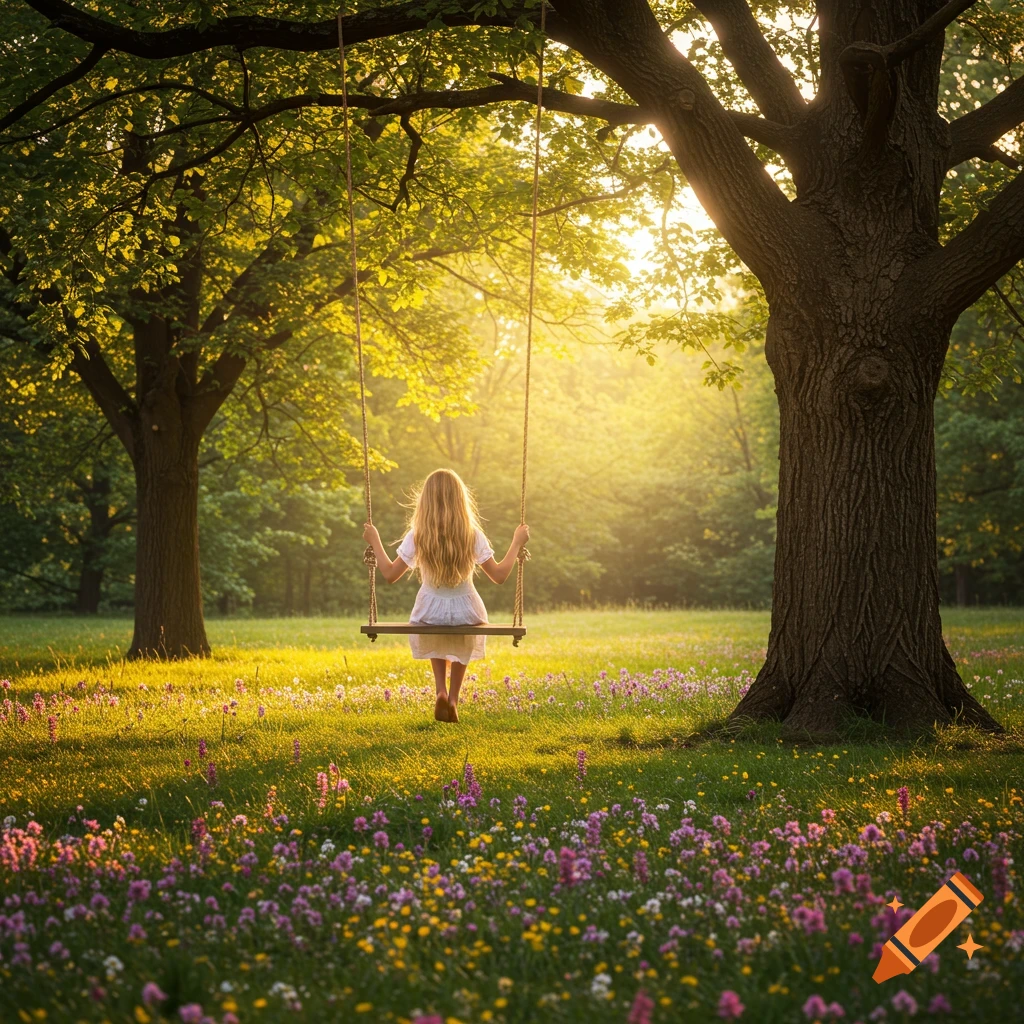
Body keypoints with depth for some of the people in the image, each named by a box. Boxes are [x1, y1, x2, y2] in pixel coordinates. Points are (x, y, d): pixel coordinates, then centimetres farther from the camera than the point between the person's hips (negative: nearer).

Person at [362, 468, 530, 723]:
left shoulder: (417, 537, -14)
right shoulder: (473, 537, -14)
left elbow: (390, 574, -7)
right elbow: (499, 575, -7)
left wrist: (375, 542, 6)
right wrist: (517, 542, 4)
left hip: (431, 613, 0)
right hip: (466, 613, 0)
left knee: (435, 642, 38)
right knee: (465, 642, 37)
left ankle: (441, 692, 16)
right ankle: (453, 699, 24)